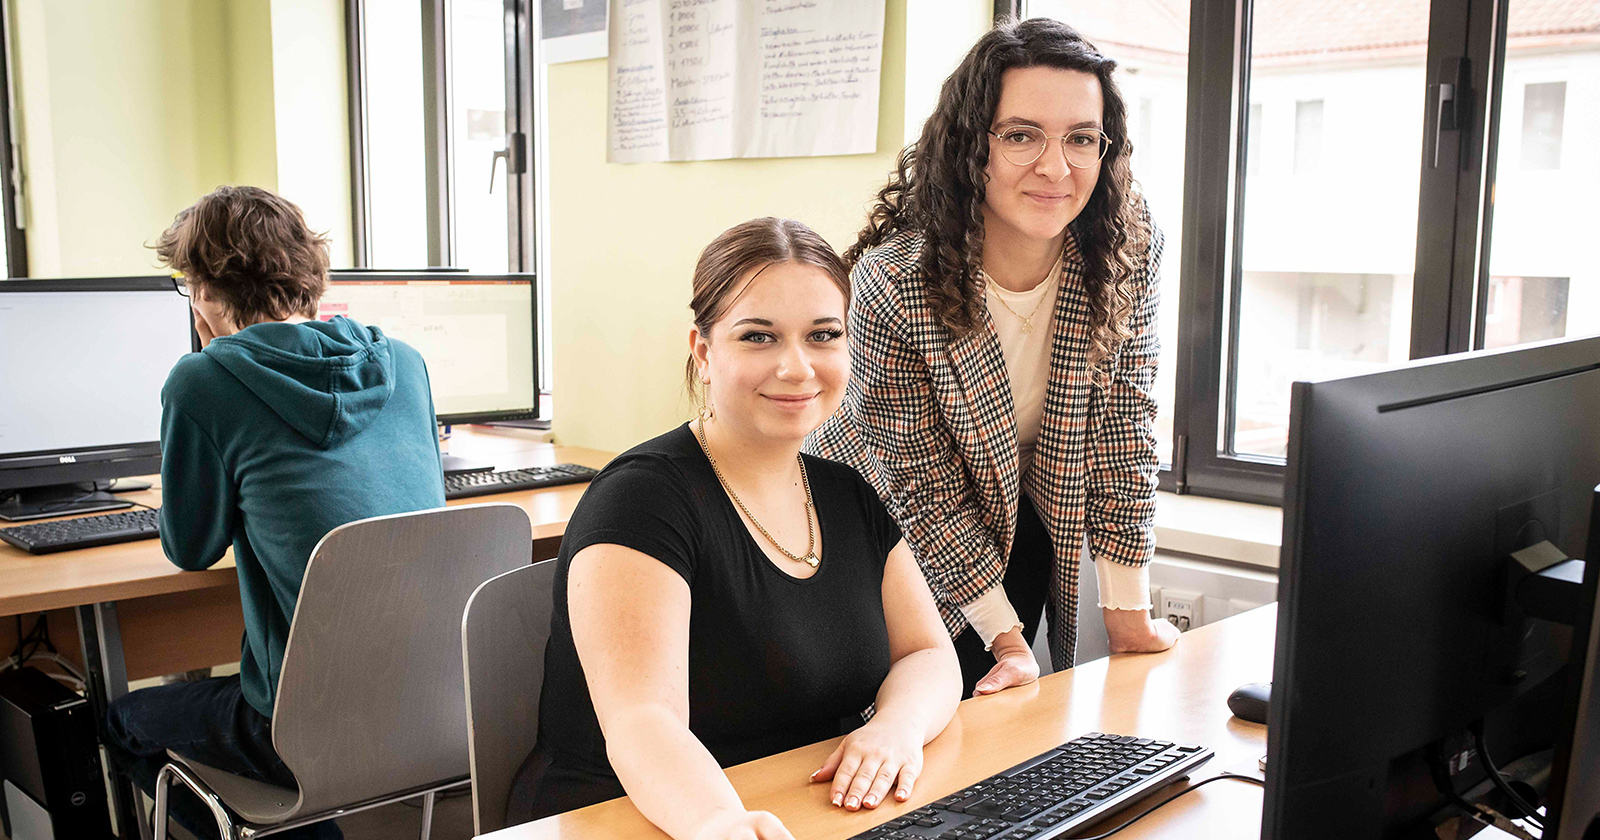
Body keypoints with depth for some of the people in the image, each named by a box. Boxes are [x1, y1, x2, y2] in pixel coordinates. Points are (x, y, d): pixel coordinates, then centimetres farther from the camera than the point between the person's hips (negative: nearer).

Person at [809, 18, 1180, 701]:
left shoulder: (1129, 255, -18)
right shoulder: (893, 283, -30)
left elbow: (1122, 431, -11)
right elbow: (922, 485, -21)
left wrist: (1128, 612, -11)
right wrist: (1007, 637, -18)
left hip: (1028, 528, 4)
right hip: (896, 536, -3)